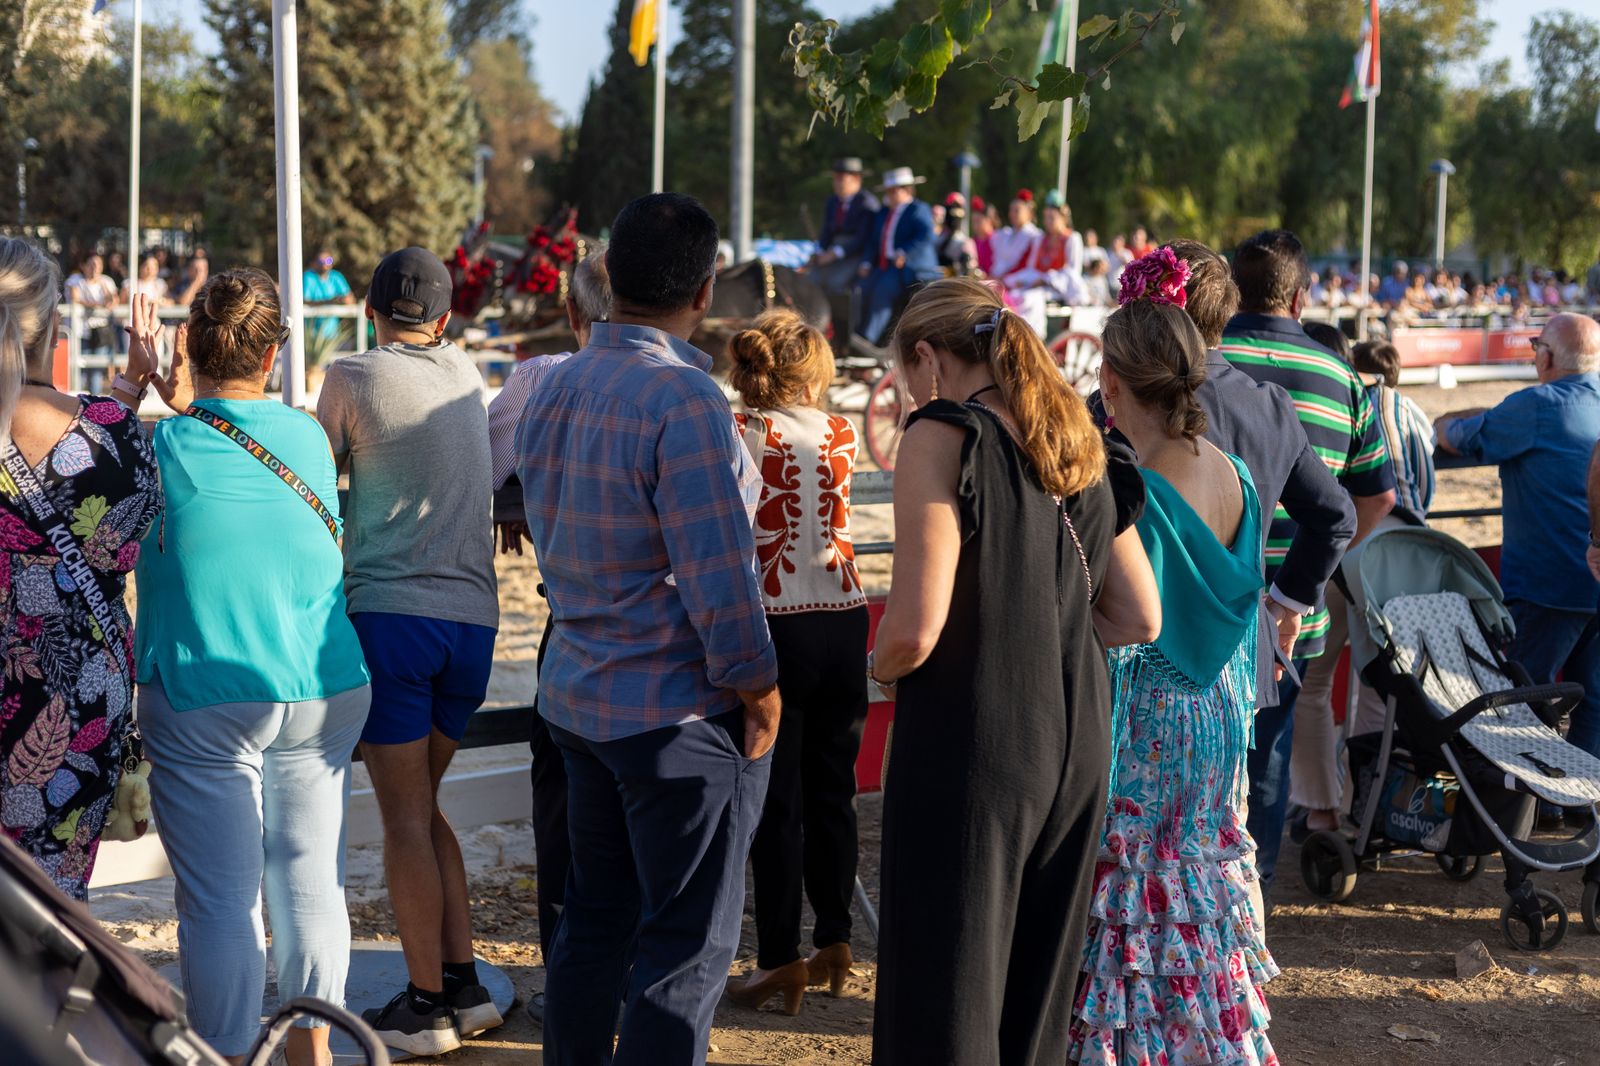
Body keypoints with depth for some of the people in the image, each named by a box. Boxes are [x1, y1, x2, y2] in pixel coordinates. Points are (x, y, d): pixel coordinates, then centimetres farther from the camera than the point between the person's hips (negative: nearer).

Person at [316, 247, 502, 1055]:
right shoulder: (465, 371, 12)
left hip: (389, 612, -5)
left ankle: (427, 1004, 2)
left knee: (405, 816, 0)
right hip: (473, 617, 5)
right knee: (422, 808, 16)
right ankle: (463, 984, 15)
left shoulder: (352, 376, -3)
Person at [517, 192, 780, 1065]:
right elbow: (717, 567, -20)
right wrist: (757, 686, -11)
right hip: (680, 711, -8)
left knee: (595, 918, 18)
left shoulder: (553, 391, 6)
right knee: (688, 944, 0)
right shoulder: (684, 398, -19)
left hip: (576, 693, 8)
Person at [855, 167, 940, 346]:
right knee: (865, 286, -18)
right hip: (883, 267, 7)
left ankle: (867, 339, -39)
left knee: (885, 288, -30)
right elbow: (874, 241, 21)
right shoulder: (883, 212, 22)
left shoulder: (918, 210, 0)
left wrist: (904, 253, -25)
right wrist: (867, 263, 4)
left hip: (910, 267, -7)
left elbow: (926, 236, -15)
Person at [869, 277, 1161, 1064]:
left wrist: (878, 668, 1)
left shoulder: (943, 438, -11)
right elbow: (1139, 620, 15)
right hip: (1075, 747, 7)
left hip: (970, 751, -7)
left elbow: (916, 629, -19)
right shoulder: (1080, 449, 11)